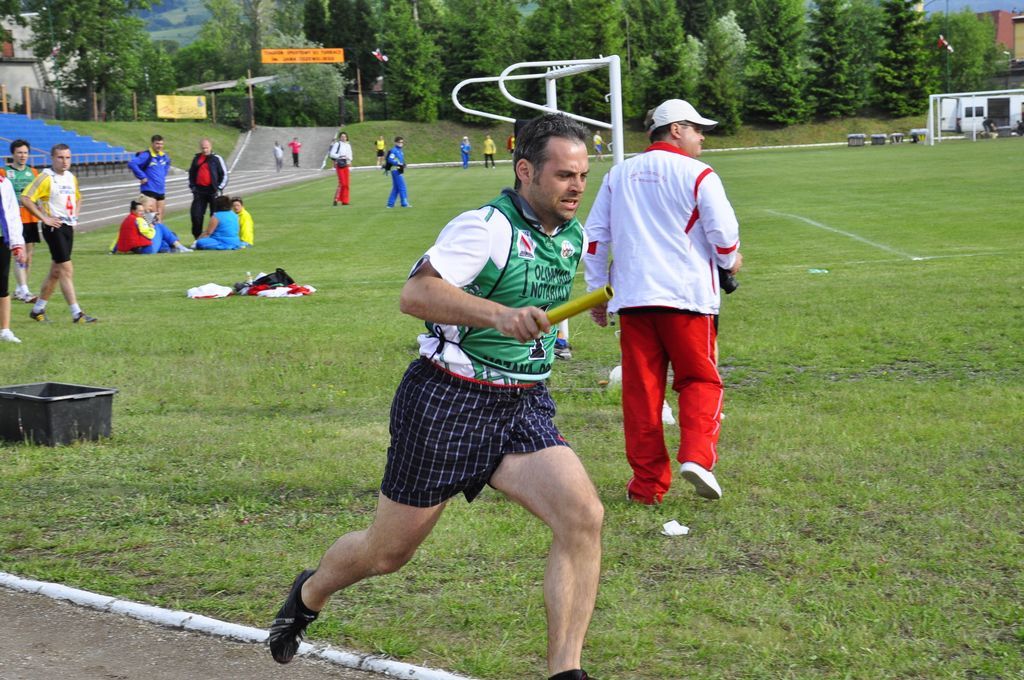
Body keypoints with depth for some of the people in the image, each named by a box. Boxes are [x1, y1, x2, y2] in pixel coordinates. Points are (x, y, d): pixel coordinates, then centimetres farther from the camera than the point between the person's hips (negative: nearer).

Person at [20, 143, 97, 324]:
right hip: (54, 227, -8)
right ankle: (76, 314, -10)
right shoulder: (46, 178, -11)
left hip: (69, 227, 8)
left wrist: (75, 216, 15)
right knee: (66, 269, -10)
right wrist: (44, 218, -16)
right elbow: (25, 199, -18)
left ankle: (38, 309, 25)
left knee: (56, 271, 13)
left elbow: (77, 198, 32)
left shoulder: (72, 178, 12)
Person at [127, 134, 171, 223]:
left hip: (161, 190, 8)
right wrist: (142, 176, -23)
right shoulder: (146, 156, -15)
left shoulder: (164, 157, 8)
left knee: (159, 216, 12)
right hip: (149, 190, -8)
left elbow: (167, 163, 34)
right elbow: (131, 164, -28)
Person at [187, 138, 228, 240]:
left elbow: (224, 175, 2)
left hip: (212, 191, -4)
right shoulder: (196, 158, 12)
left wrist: (219, 188, -5)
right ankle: (197, 237, 10)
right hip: (199, 191, 4)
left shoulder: (216, 159, 0)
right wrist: (192, 186, 11)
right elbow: (191, 173, 22)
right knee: (196, 214, -1)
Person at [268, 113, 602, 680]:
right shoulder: (487, 227, -18)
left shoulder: (574, 236, 7)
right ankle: (309, 595, 43)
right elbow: (415, 293, -34)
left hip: (523, 405, 6)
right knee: (386, 553, 9)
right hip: (445, 401, -6)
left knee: (582, 516, -19)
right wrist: (499, 315, -45)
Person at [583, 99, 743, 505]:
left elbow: (594, 237, 14)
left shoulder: (619, 175, 13)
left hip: (631, 298, 4)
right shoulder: (697, 174, -2)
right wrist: (729, 261, 15)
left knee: (641, 390, 6)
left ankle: (648, 483, 7)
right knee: (699, 380, 8)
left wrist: (597, 292, 20)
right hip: (687, 295, -4)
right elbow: (723, 231, -7)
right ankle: (696, 456, -13)